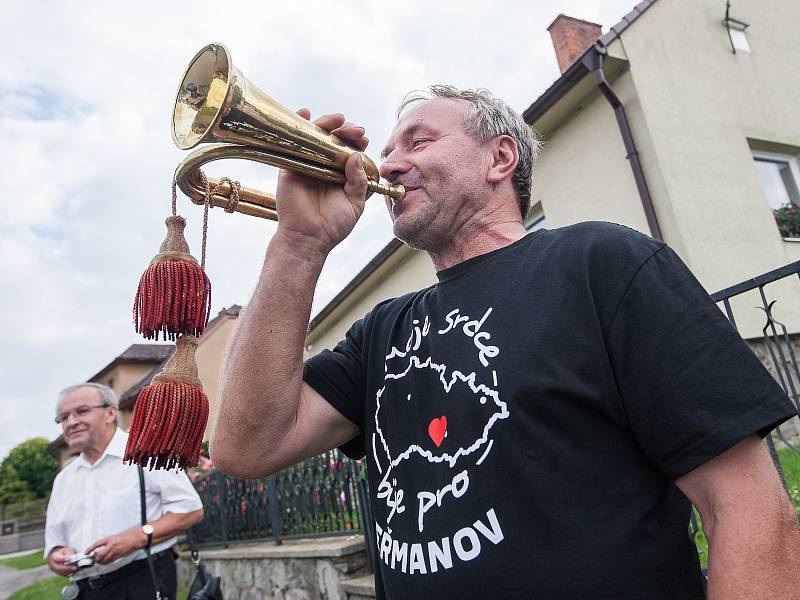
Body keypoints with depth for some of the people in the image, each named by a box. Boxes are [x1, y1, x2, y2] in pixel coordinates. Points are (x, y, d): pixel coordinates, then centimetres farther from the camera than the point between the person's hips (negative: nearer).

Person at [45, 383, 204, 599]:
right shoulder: (63, 479, 18)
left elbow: (191, 510, -9)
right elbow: (54, 542, 21)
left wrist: (138, 537, -19)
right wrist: (57, 557, -2)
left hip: (143, 582, -6)